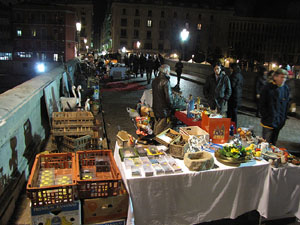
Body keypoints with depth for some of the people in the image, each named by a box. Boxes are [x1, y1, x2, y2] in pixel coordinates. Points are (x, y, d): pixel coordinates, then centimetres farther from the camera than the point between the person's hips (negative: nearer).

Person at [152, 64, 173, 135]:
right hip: (163, 109, -8)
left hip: (155, 107, 8)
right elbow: (168, 96, -21)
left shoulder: (155, 80, 5)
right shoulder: (165, 81, -20)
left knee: (156, 124, 22)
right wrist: (170, 107, -8)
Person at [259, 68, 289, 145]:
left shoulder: (286, 88, 3)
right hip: (268, 121, -4)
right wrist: (266, 117, -11)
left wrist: (284, 118, 8)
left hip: (279, 122, 4)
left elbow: (286, 105, 11)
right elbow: (262, 105, -7)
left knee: (273, 143, 15)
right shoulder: (268, 88, -10)